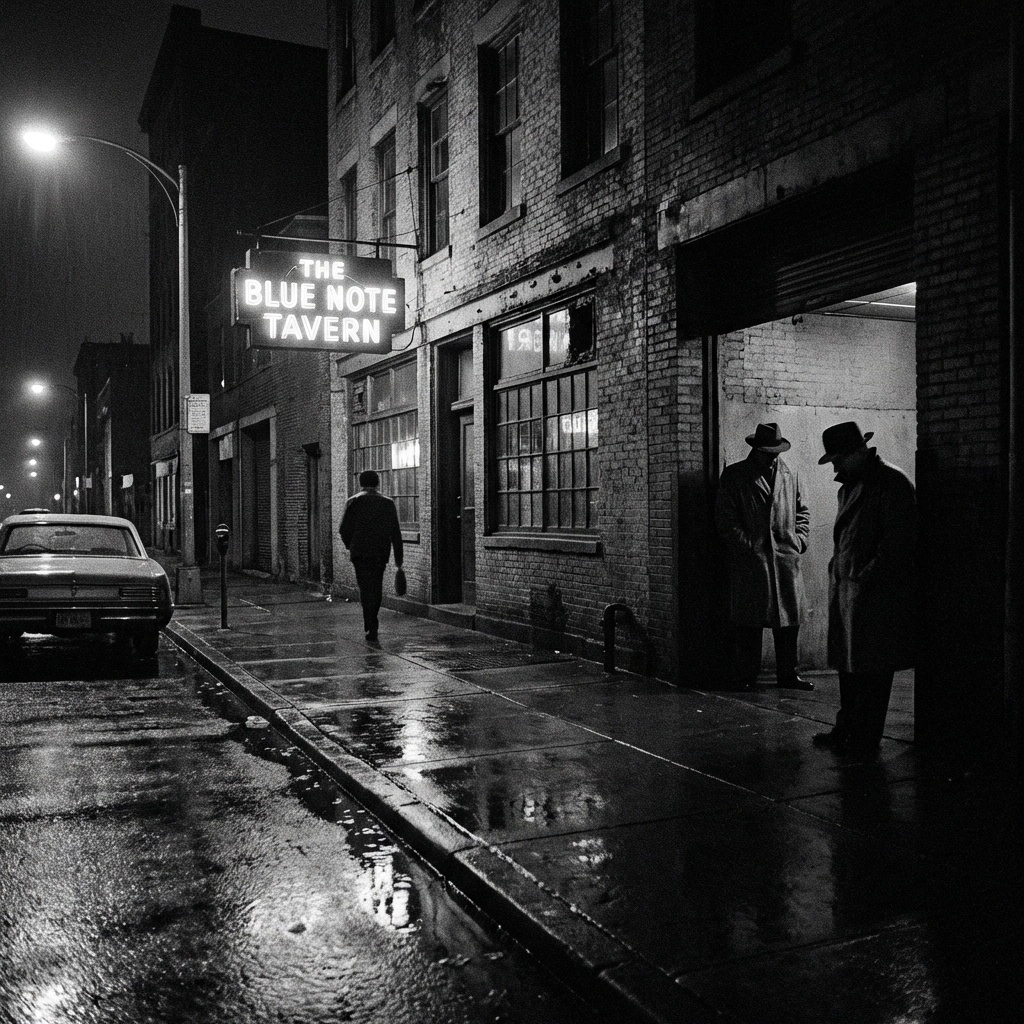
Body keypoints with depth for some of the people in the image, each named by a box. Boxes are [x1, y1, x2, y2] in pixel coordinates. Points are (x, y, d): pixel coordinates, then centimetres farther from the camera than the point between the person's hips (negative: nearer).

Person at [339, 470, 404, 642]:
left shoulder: (354, 501, 1)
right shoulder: (388, 503, 8)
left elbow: (344, 529, -4)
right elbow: (395, 533, 4)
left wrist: (350, 546, 15)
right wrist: (398, 558, 5)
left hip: (361, 552, -3)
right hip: (381, 552, 3)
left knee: (366, 589, -4)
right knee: (376, 589, 14)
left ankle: (371, 627, -15)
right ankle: (371, 624, 21)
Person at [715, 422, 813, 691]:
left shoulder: (790, 476, 16)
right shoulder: (733, 476, 3)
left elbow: (802, 512, 23)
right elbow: (725, 517, -2)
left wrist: (799, 539, 7)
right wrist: (746, 544, -10)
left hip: (787, 558, 4)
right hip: (748, 559, -4)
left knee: (789, 620, 6)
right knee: (747, 621, -2)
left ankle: (787, 674, 17)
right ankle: (743, 676, 5)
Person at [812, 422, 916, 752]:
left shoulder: (893, 483, -10)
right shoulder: (850, 486, 17)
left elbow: (898, 539, -16)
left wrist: (867, 576, -17)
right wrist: (838, 570, 14)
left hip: (877, 591, -9)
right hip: (845, 586, 9)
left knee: (871, 667, -2)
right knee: (847, 662, 13)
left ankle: (864, 738, 5)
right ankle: (846, 729, 22)